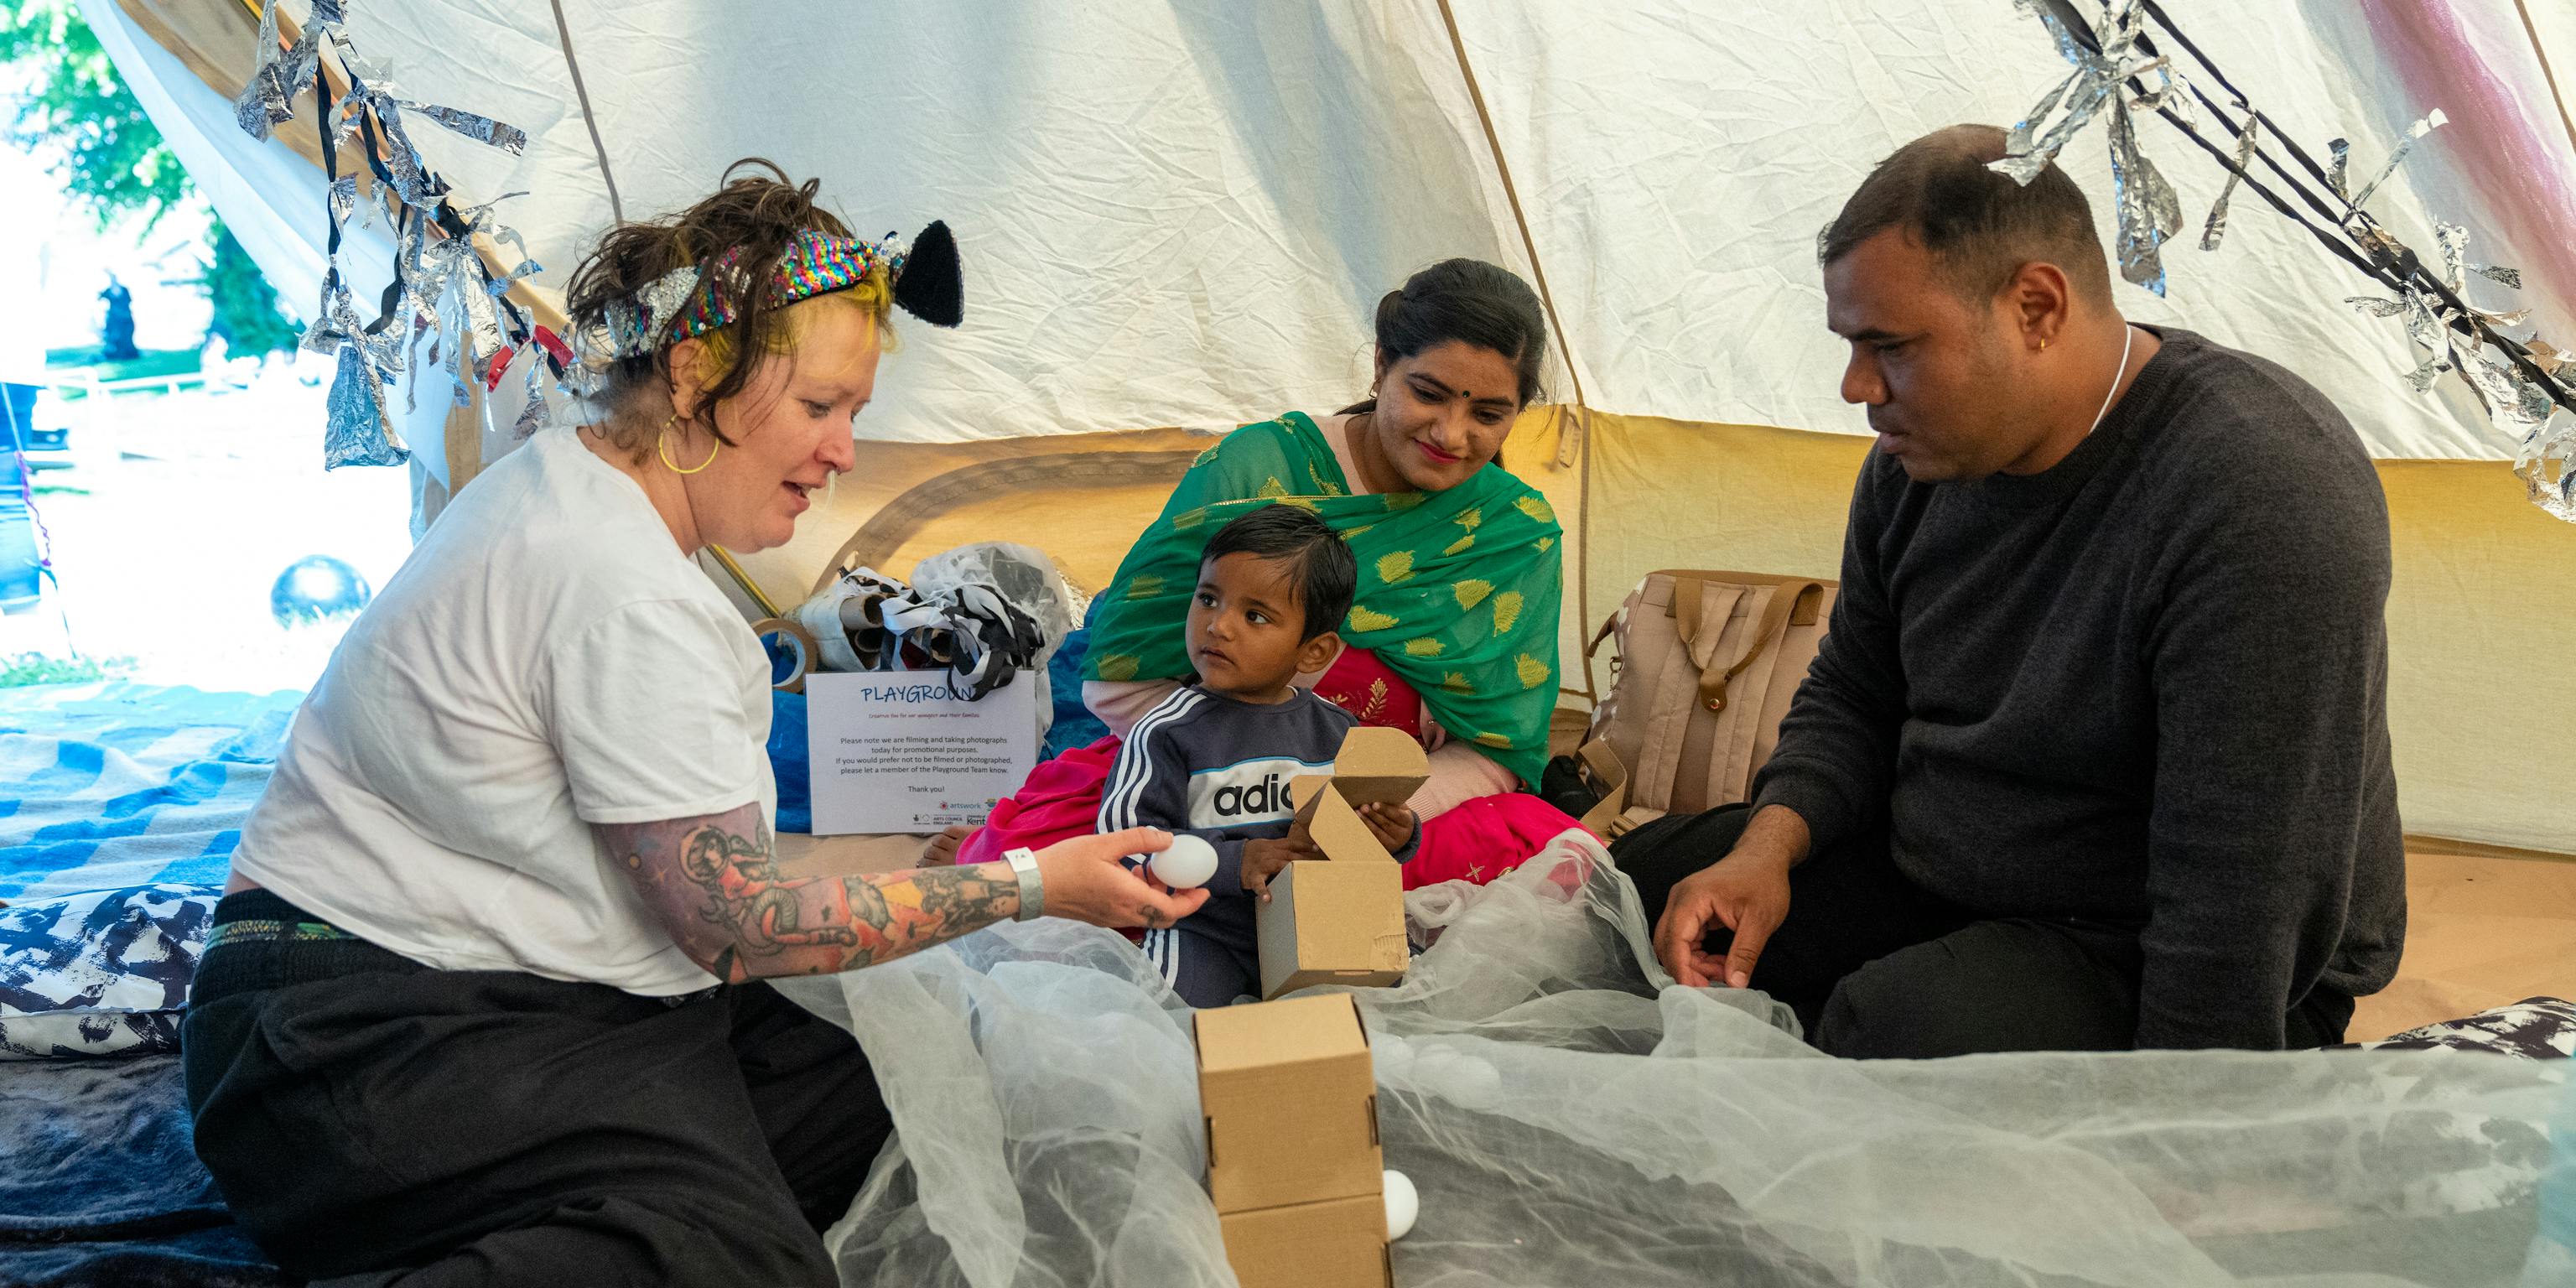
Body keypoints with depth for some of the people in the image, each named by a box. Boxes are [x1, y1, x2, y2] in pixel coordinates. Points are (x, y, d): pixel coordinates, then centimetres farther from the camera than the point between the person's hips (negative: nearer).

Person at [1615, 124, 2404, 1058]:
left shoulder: (2268, 492, -28)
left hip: (2149, 980, -8)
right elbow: (1849, 700, 12)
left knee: (1901, 1026, -35)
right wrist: (1767, 849, -7)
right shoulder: (1924, 458, -1)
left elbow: (2245, 902, -30)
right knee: (1643, 877, 7)